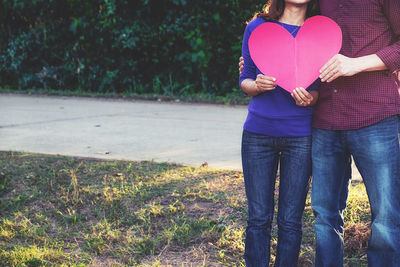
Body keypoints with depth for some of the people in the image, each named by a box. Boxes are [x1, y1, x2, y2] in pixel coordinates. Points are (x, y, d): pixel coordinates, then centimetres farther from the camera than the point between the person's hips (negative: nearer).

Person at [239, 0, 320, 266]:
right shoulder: (257, 27, 3)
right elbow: (245, 80, 10)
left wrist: (311, 97, -16)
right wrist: (257, 85, -13)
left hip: (300, 137, -1)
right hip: (258, 133, 1)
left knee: (290, 221, 4)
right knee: (259, 218, 6)